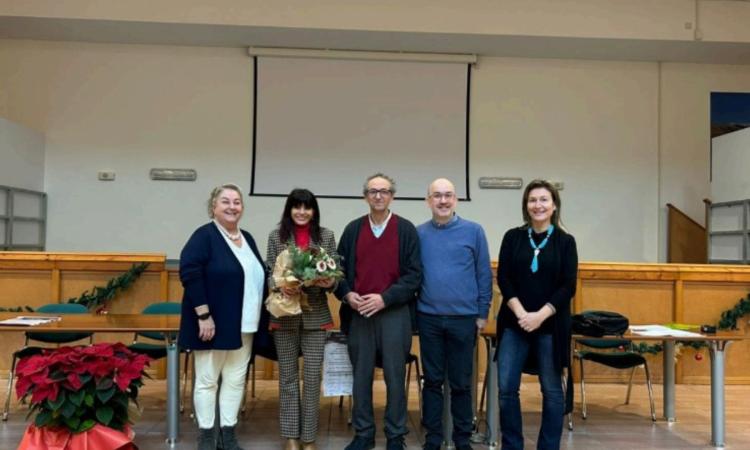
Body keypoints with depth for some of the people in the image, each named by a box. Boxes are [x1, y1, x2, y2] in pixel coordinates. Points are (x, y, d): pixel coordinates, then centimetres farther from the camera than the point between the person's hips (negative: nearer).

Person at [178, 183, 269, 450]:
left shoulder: (247, 239, 12)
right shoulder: (204, 236, -9)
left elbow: (257, 277, 18)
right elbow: (190, 274, -18)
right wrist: (204, 315, -21)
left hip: (244, 326, 7)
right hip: (214, 324, -7)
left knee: (236, 380, 12)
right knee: (207, 380, 4)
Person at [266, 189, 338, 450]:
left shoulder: (326, 236, 4)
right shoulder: (276, 236, 3)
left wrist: (330, 283, -17)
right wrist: (280, 285, -18)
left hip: (315, 315, 0)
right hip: (285, 314, 0)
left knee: (313, 376, 2)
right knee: (288, 376, 8)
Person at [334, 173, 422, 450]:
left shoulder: (406, 229, 0)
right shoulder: (353, 229, 8)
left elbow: (414, 275, -5)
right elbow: (340, 269, 10)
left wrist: (385, 298, -14)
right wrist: (347, 295, -8)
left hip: (395, 313, -2)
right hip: (358, 313, 3)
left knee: (395, 377, 5)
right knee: (361, 376, 10)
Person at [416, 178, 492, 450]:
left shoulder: (473, 231, -2)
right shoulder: (418, 234, 2)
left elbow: (484, 274, 0)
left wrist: (482, 313, -1)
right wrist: (412, 311, 3)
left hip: (464, 318, -1)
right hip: (428, 318, 1)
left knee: (461, 382, 9)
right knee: (432, 380, 11)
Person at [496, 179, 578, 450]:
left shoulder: (565, 241, 2)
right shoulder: (513, 237, 5)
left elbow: (568, 286, -4)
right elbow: (503, 279, -1)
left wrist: (540, 315, -14)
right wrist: (520, 312, -14)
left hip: (550, 325, -1)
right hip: (514, 323, 1)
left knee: (551, 389, 8)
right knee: (506, 387, -1)